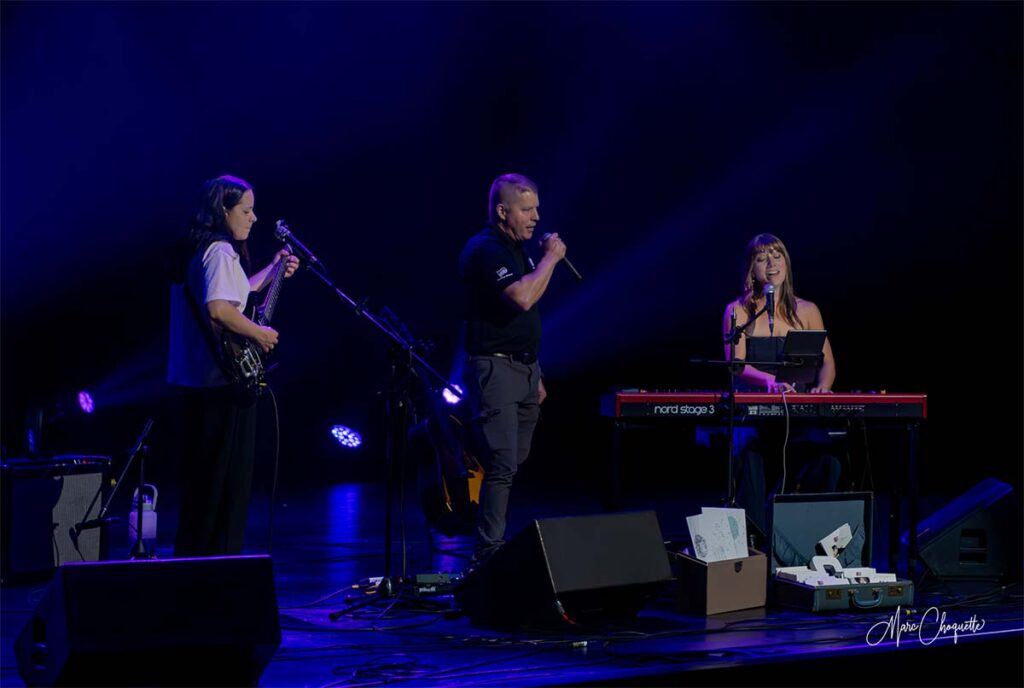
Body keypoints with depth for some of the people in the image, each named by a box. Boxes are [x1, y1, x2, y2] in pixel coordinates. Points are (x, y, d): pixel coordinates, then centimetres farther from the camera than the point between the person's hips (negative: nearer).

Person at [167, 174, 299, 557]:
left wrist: (272, 271, 25)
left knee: (202, 479, 16)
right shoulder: (220, 251, -15)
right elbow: (219, 309, -30)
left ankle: (192, 555, 22)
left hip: (200, 378, 10)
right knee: (228, 481, -4)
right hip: (224, 381, -10)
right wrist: (260, 334, -17)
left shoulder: (198, 249, 15)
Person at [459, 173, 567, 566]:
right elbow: (523, 297, -28)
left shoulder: (517, 249, 17)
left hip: (523, 370, 10)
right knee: (502, 465, -14)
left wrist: (535, 374, 22)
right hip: (495, 368, -9)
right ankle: (489, 552, -12)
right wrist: (551, 257, -15)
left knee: (512, 464, 11)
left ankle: (494, 544, 19)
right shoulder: (486, 249, -13)